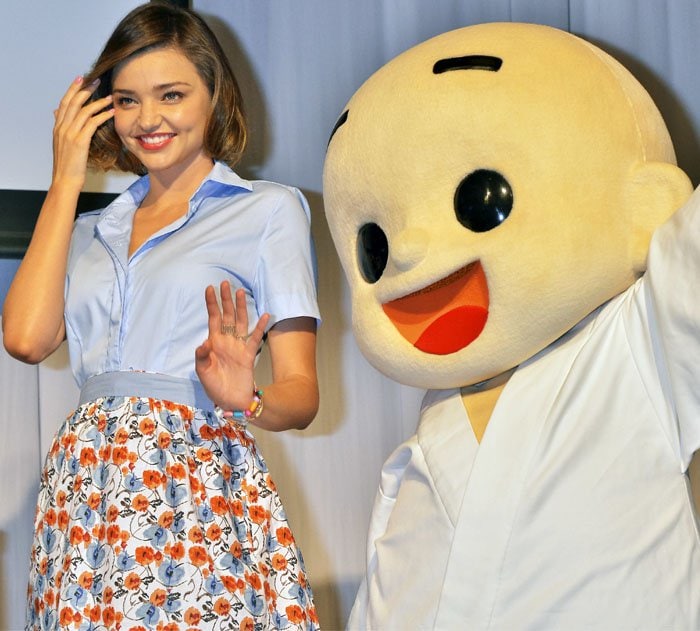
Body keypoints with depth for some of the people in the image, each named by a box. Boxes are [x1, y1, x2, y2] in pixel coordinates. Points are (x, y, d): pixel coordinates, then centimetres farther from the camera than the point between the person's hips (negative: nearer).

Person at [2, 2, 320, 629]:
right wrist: (66, 181, 8)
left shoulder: (268, 209, 5)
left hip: (201, 495, -4)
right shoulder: (93, 230, 19)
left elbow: (302, 393, 1)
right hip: (84, 496, 4)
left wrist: (247, 400, -23)